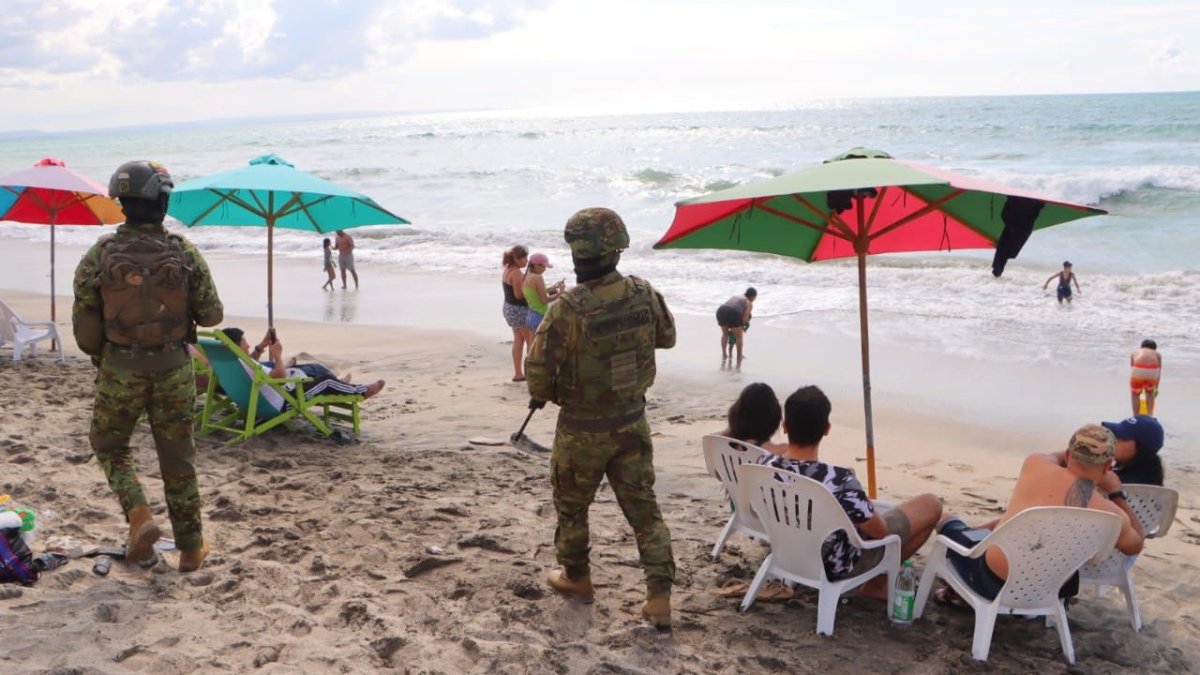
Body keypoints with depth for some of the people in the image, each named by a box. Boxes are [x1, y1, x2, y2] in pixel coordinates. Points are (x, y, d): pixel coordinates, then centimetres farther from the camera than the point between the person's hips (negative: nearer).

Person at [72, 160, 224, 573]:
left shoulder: (100, 255, -7)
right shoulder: (185, 254, -8)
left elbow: (83, 321, -5)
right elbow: (212, 315, -4)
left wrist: (100, 356, 14)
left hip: (119, 371, 0)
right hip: (173, 370, 1)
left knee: (110, 446, 22)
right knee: (177, 459, 11)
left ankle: (139, 516, 1)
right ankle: (191, 549, 18)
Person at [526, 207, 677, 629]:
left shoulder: (568, 309, -24)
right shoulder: (644, 294, -10)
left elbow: (538, 370, -18)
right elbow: (668, 338, 9)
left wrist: (543, 395, 3)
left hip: (583, 428, -4)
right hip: (632, 422, 4)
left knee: (571, 505, 20)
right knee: (643, 507, 11)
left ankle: (576, 577, 37)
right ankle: (659, 597, 7)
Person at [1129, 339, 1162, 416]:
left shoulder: (1135, 352, 34)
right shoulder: (1157, 354, 33)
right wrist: (1156, 388, 42)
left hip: (1138, 370, -1)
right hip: (1152, 371, 1)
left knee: (1135, 394, 22)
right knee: (1150, 392, 29)